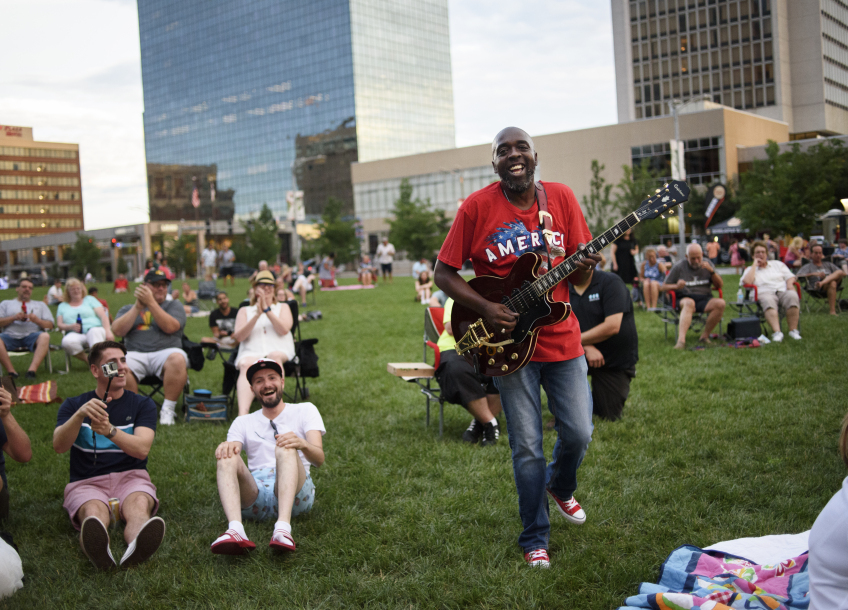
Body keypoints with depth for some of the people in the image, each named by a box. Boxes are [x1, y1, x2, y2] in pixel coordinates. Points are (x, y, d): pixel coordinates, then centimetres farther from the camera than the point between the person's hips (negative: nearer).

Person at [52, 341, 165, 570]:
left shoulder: (142, 404, 12)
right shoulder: (74, 404, 13)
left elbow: (142, 449, -6)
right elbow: (59, 446, -7)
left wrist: (110, 430, -25)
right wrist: (80, 415, -26)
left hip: (131, 476, 0)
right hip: (86, 482, 0)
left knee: (139, 505, -36)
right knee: (94, 512, -37)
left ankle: (135, 550, -69)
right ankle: (99, 551, -70)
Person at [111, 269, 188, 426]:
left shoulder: (174, 305, 19)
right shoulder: (128, 309, 24)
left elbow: (170, 327, -3)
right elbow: (118, 331, 3)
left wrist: (151, 303, -7)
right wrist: (137, 307, -2)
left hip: (165, 352, -1)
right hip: (135, 354, 1)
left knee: (178, 359, -37)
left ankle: (168, 410, -26)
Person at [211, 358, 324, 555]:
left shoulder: (305, 410, 18)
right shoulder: (242, 422, 26)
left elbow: (319, 459, 0)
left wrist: (302, 444, -24)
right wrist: (226, 447, -20)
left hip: (295, 492, -2)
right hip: (254, 493, 2)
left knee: (286, 448, -30)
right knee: (228, 457, -26)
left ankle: (283, 529, -52)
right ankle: (235, 530, -50)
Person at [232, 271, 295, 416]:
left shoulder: (283, 307, 25)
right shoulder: (245, 311, 26)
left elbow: (284, 330, 3)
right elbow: (238, 336, 6)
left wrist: (267, 309, -3)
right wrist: (257, 315, -4)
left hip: (280, 351, 0)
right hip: (251, 352, 0)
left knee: (274, 356, -39)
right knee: (246, 365, -37)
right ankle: (243, 415, -59)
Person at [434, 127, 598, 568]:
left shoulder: (561, 198, 1)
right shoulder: (477, 207, -8)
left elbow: (578, 268, 7)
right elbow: (444, 273, -4)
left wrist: (584, 267, -17)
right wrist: (485, 309, -17)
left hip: (561, 338, 3)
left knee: (578, 433, 7)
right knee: (527, 448, 2)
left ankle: (560, 487, 42)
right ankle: (534, 539, 21)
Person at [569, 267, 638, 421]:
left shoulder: (611, 282, -16)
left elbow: (612, 327, -25)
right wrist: (586, 346, -23)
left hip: (616, 361, -3)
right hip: (581, 355, 3)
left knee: (609, 416, -3)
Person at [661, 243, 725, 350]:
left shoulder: (708, 264, 13)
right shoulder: (678, 267, 5)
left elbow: (720, 285, 8)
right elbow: (663, 287, 3)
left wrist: (711, 271, -9)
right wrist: (676, 286, -18)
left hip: (704, 299, 3)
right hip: (684, 298, -3)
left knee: (720, 303, -29)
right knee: (689, 303, -40)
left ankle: (705, 336, -19)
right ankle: (681, 340, -57)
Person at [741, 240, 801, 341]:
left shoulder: (777, 264, 29)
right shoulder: (750, 269, 21)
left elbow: (790, 277, 21)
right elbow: (747, 281, -1)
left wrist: (789, 285, -3)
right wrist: (755, 265, 7)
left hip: (783, 291, 2)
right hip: (765, 293, -2)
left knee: (792, 296, -35)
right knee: (767, 301, -41)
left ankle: (793, 330, -35)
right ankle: (777, 332, -55)